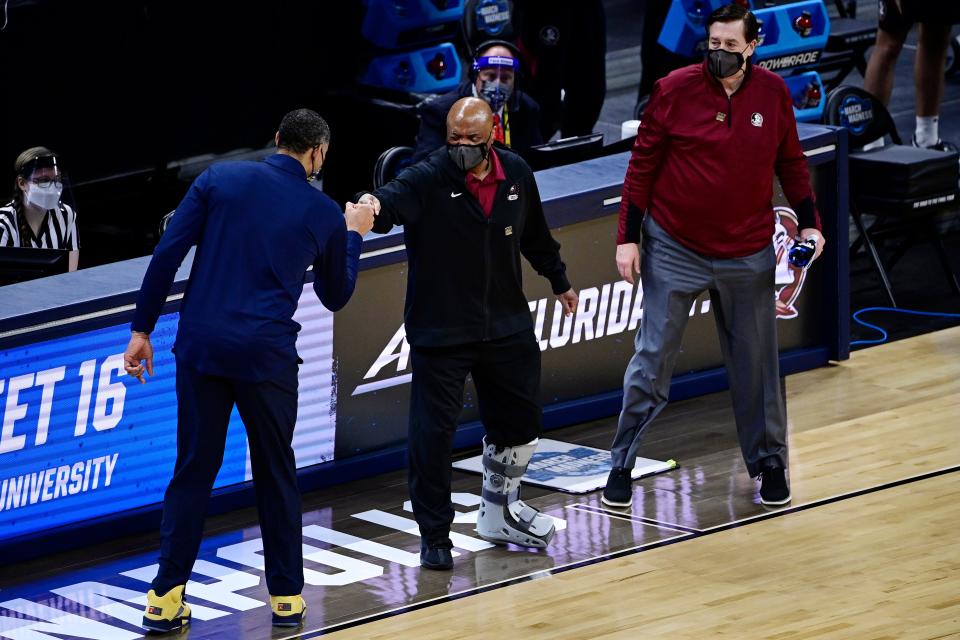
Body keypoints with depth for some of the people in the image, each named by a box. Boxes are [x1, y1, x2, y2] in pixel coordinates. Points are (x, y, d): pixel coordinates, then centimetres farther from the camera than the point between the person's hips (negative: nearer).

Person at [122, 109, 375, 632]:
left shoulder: (220, 179, 5)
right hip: (267, 353, -1)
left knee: (193, 471, 8)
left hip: (201, 347, 1)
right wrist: (354, 235, 37)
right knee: (276, 475, 14)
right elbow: (335, 296, 22)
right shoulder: (324, 214, 7)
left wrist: (142, 328, 3)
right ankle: (286, 598, 18)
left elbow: (166, 255, -2)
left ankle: (166, 598, 6)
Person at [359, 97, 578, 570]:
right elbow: (395, 198, -37)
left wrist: (558, 281, 30)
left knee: (519, 421, 15)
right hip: (440, 331, -5)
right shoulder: (428, 179, -15)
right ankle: (434, 535, 7)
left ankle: (500, 511, 38)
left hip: (506, 326, 5)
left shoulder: (516, 175, 1)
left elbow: (536, 236, 18)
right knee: (433, 431, -6)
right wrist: (373, 206, -61)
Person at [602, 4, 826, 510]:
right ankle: (622, 464, 11)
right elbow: (643, 165, -4)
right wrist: (628, 238, -5)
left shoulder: (773, 94, -2)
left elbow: (791, 163, 10)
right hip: (674, 250, -2)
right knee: (653, 358, 1)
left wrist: (808, 222, 2)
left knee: (756, 362, 9)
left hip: (748, 254, 2)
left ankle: (768, 461, 24)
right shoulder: (674, 90, -10)